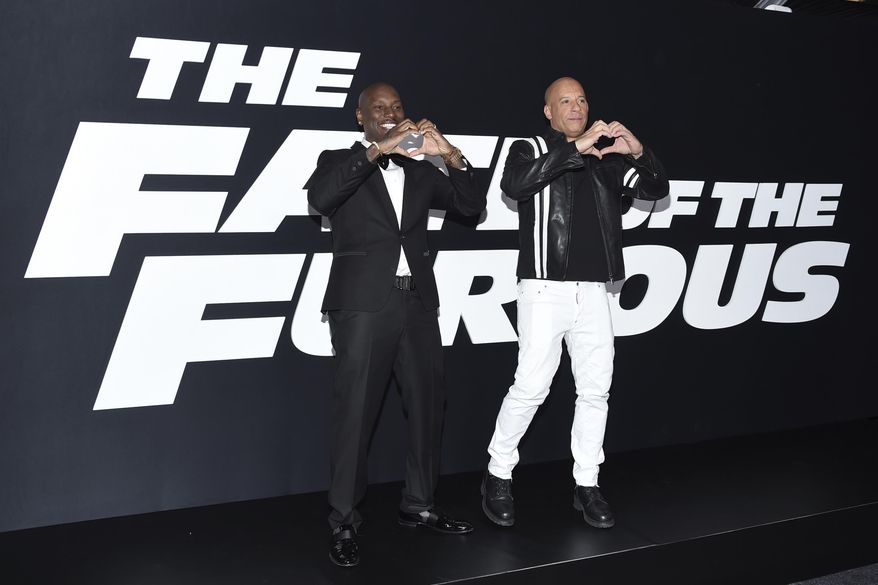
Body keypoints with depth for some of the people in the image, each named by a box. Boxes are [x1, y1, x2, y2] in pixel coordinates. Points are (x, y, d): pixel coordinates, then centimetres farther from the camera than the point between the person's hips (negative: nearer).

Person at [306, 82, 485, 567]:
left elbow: (472, 205, 9)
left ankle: (418, 505, 24)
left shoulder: (419, 170, 16)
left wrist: (451, 155, -5)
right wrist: (376, 150, -19)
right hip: (363, 304, -5)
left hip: (417, 303, 5)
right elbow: (319, 196, -16)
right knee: (354, 413, -2)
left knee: (427, 406, 10)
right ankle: (343, 523, 4)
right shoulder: (340, 161, 6)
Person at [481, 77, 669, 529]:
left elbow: (656, 191, 10)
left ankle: (586, 485, 16)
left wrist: (638, 154, -10)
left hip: (593, 291, 5)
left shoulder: (606, 159, 17)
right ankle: (498, 475, 10)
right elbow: (515, 184, -18)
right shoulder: (530, 150, 4)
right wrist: (575, 147, -22)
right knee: (531, 386, -8)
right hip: (545, 288, -5)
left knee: (595, 389, 5)